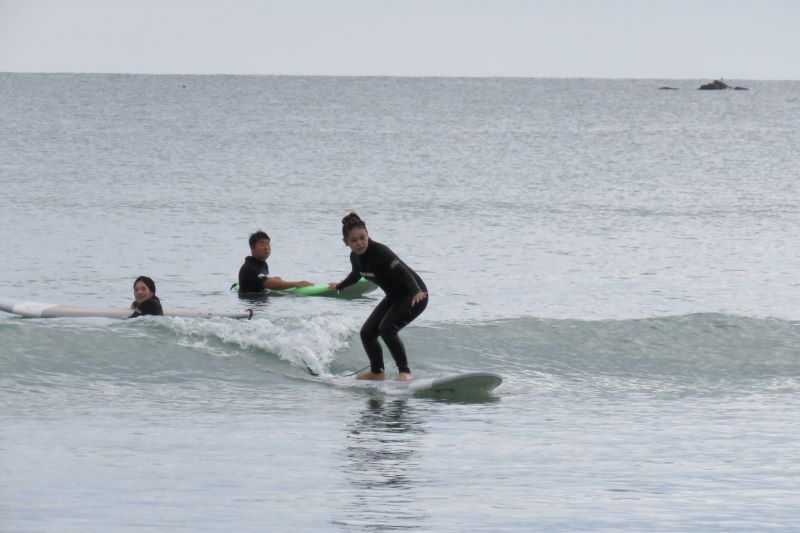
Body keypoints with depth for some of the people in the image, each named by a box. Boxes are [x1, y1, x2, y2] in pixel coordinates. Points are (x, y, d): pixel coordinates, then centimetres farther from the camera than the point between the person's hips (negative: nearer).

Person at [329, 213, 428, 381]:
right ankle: (377, 372, 26)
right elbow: (356, 275, 21)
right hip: (394, 297, 9)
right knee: (367, 332, 7)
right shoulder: (355, 257, -3)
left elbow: (402, 271, -38)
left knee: (387, 328, -27)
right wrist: (339, 286, 40)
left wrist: (417, 291, -55)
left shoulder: (379, 252, -28)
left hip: (415, 295, -9)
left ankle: (405, 372, -24)